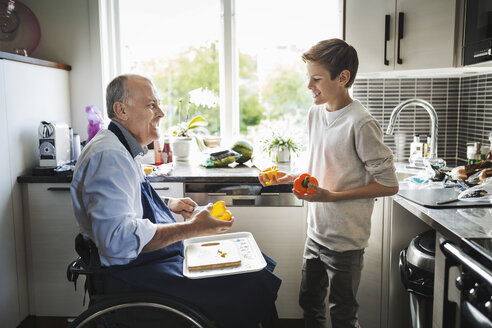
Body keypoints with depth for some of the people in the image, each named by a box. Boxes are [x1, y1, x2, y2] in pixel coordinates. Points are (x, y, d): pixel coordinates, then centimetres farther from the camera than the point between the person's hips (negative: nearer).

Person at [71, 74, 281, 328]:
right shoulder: (109, 156, -21)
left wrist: (168, 205, 16)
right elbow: (118, 239, -32)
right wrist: (191, 228, -28)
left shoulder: (124, 149, 13)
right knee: (250, 284, -19)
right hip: (133, 272, -11)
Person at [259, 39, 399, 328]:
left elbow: (389, 185, -18)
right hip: (316, 233, 7)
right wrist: (291, 178, 1)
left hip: (346, 241, -7)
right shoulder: (315, 113, 4)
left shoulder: (361, 124, -20)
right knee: (310, 304, 22)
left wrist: (332, 196, -23)